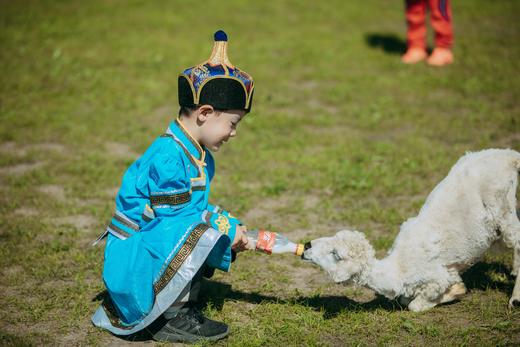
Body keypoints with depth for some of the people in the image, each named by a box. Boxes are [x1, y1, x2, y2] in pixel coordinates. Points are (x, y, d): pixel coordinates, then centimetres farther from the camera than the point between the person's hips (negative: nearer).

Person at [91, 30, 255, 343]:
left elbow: (198, 208, 13)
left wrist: (231, 226, -4)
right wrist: (227, 229, -18)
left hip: (151, 243, 10)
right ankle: (171, 319, -16)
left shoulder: (200, 158, 9)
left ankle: (185, 307, 8)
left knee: (217, 225, 8)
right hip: (130, 254, -10)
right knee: (200, 234, -27)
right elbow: (174, 217, -26)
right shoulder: (169, 156, -24)